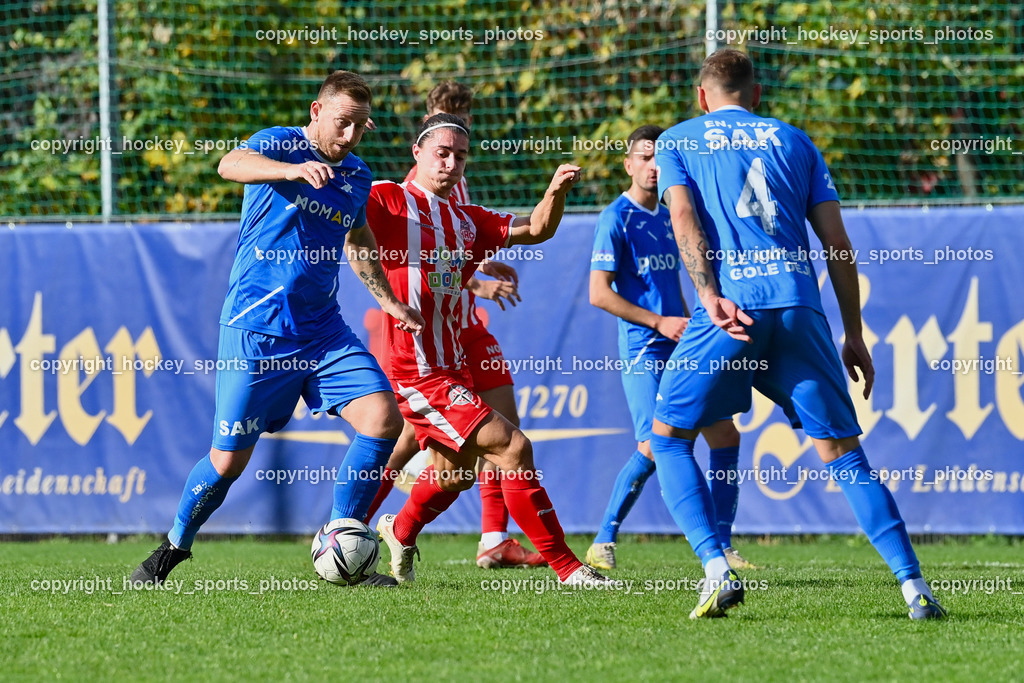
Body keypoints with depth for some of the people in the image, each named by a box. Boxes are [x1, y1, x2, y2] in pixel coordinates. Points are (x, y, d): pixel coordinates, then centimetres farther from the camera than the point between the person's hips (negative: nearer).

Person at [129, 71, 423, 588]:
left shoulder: (357, 178, 13)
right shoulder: (279, 145, -7)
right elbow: (230, 165, -31)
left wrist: (389, 301, 26)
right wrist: (294, 170, -48)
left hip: (322, 328, 6)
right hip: (255, 328, -6)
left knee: (384, 418, -13)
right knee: (228, 461, -2)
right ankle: (174, 547, 24)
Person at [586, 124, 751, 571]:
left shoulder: (667, 217, 16)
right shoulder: (616, 219, -7)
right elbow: (599, 293, -11)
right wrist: (659, 323, -15)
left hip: (682, 349, 8)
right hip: (644, 350, -7)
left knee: (725, 435, 0)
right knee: (653, 445, -19)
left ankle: (721, 547, 7)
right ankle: (603, 543, -6)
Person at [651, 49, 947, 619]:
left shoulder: (677, 141, 17)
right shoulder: (794, 141, 22)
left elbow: (683, 218, -2)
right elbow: (837, 242, 16)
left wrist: (710, 296, -13)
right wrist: (854, 335, 18)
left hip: (728, 309, -2)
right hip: (800, 305, 2)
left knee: (668, 437, 13)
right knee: (842, 451, 6)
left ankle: (717, 568, -6)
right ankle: (914, 585, -4)